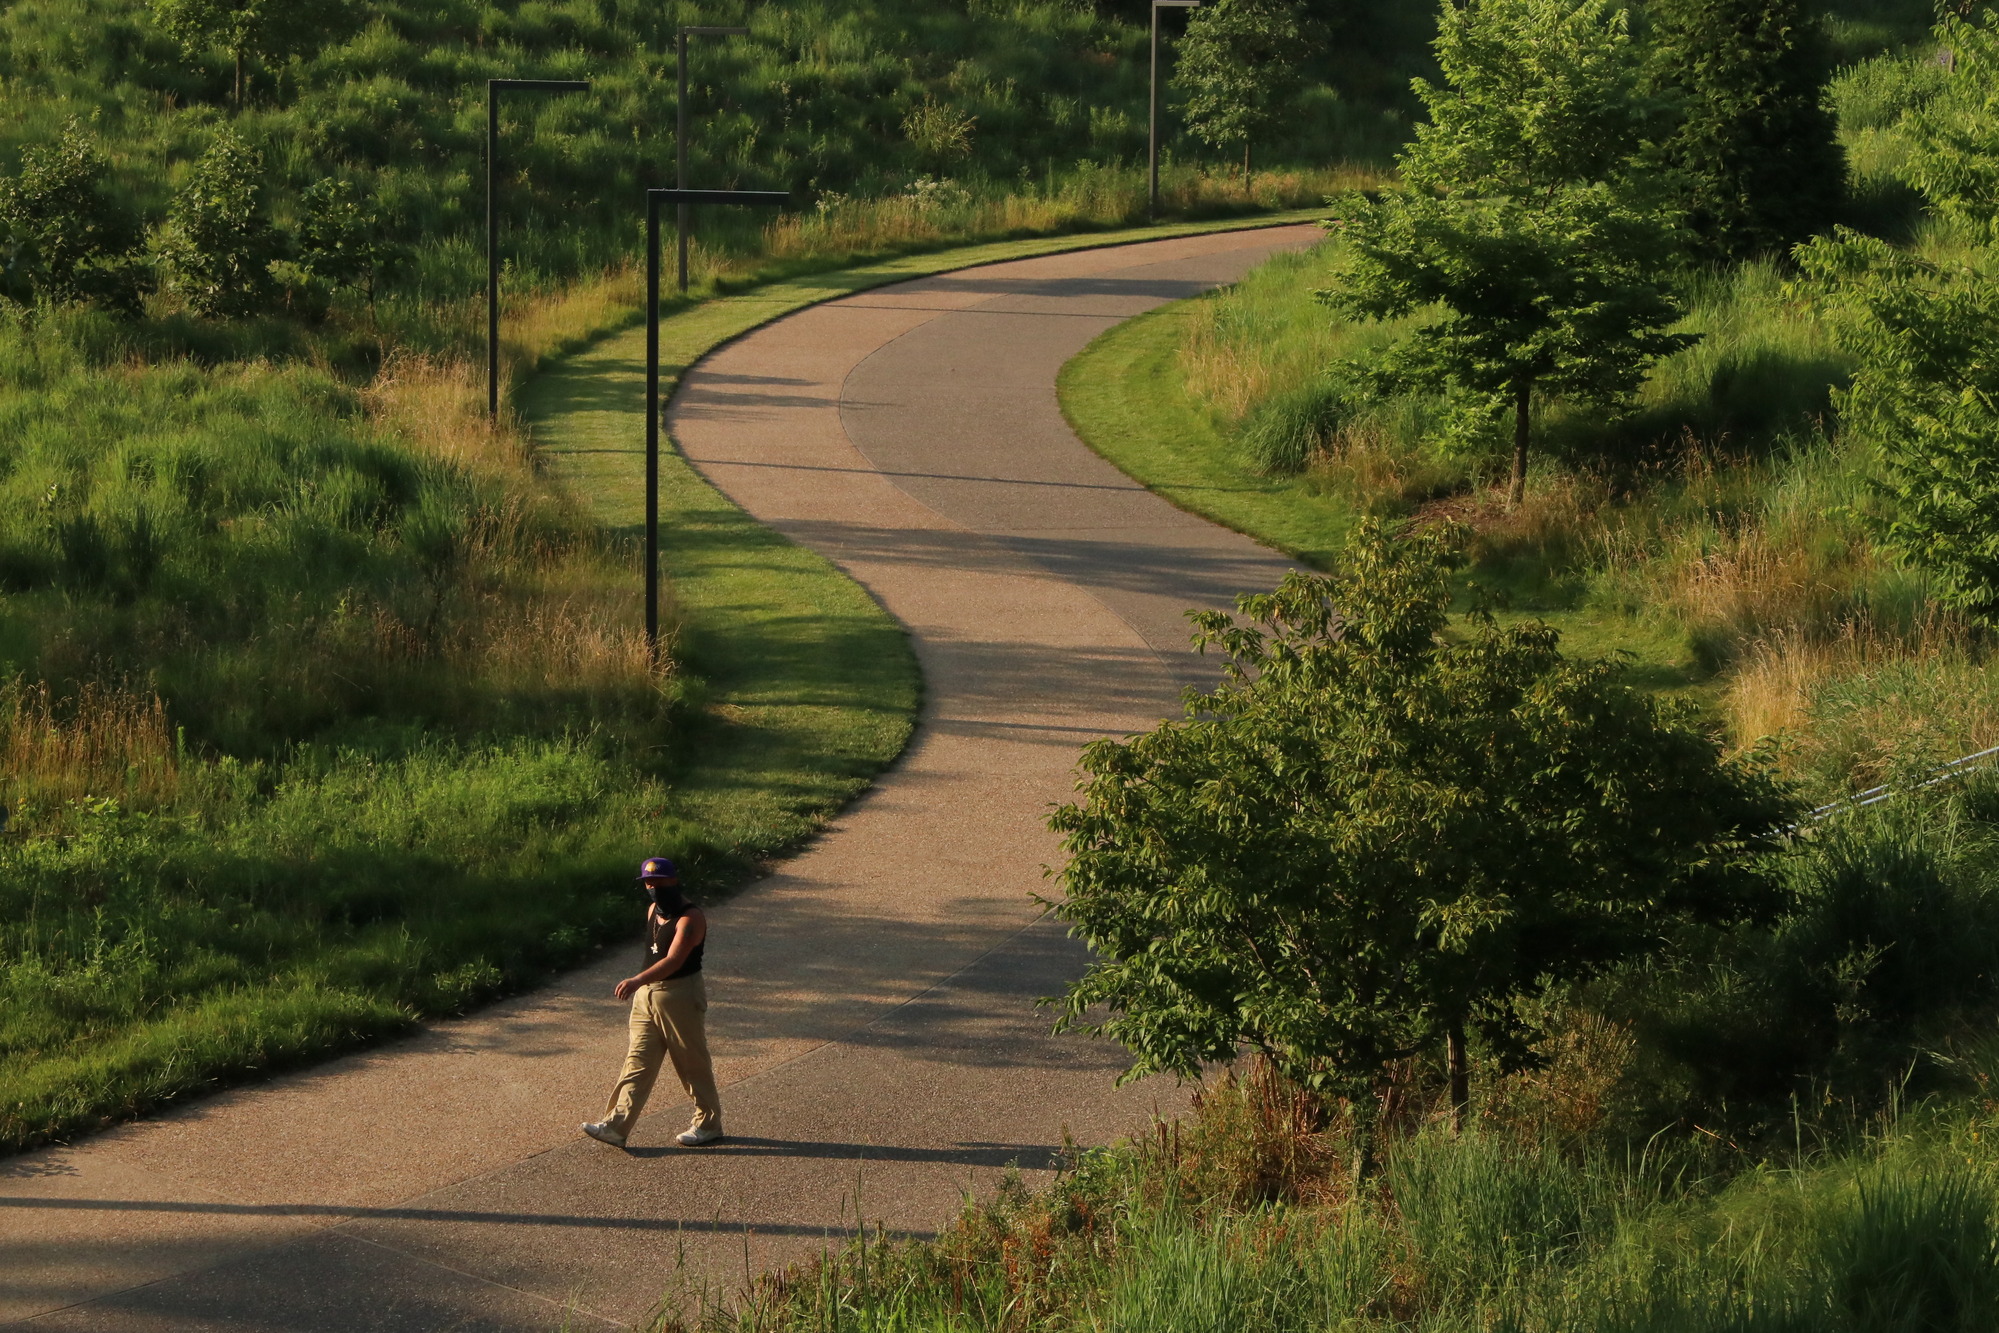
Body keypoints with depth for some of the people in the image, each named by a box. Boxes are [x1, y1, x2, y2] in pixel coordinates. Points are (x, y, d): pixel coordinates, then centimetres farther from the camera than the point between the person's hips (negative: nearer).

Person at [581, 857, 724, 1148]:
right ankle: (615, 1126, -2)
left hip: (681, 996, -8)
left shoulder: (690, 918, -19)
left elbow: (673, 960, -32)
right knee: (637, 1062, 3)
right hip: (647, 995, 8)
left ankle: (708, 1124, 19)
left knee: (693, 1064, 4)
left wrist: (638, 981, -44)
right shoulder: (653, 910, 10)